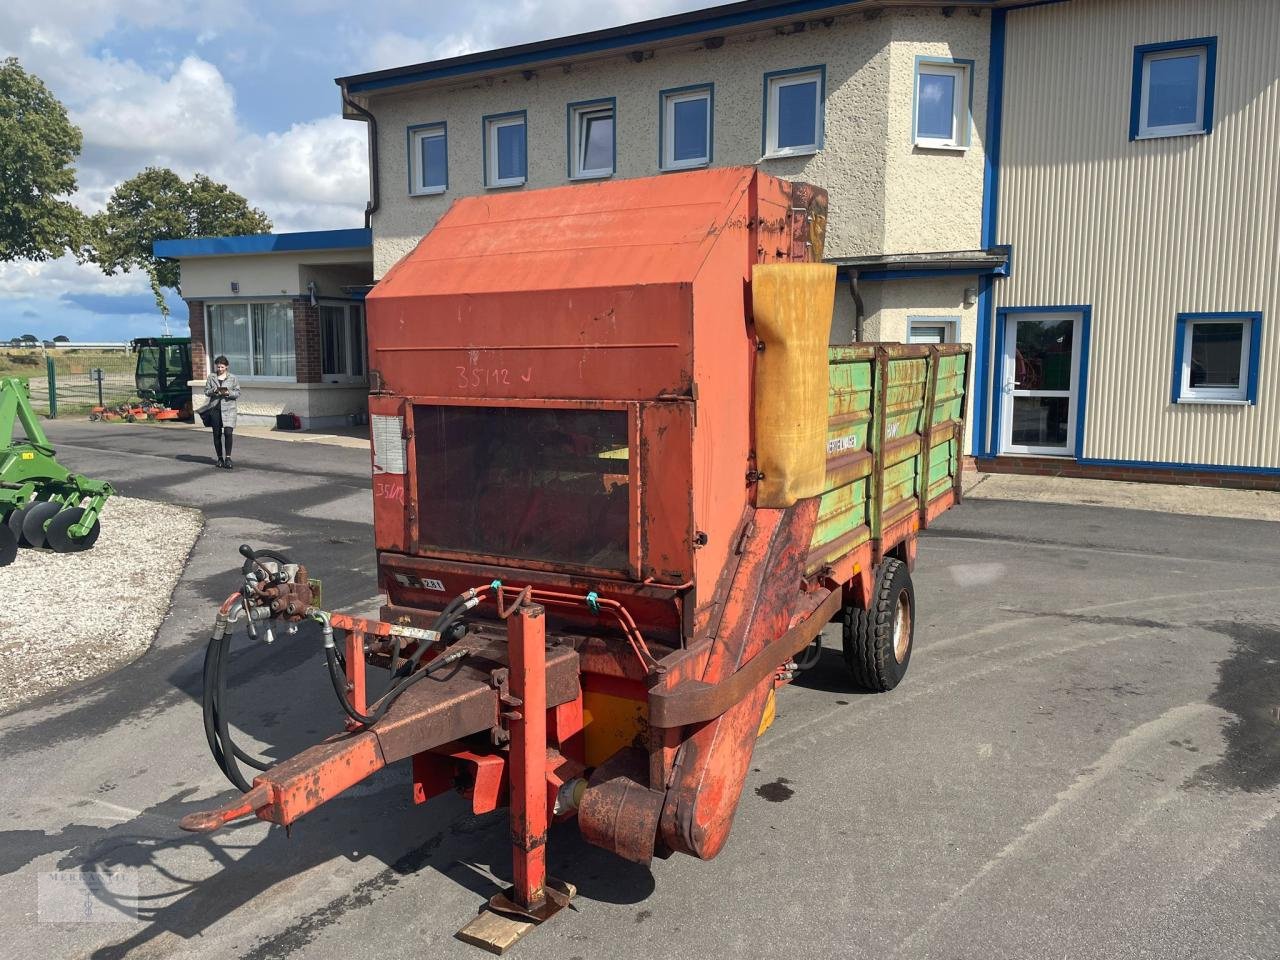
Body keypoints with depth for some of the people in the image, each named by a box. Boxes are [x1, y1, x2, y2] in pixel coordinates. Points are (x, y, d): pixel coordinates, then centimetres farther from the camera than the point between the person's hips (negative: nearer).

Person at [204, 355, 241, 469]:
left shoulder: (232, 378, 4)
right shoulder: (211, 377, 9)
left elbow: (238, 393, 2)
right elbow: (206, 391, 7)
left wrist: (228, 393, -16)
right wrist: (214, 391, -13)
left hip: (228, 408, -2)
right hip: (215, 408, 2)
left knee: (228, 433, -13)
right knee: (217, 434, 6)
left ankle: (228, 457, -6)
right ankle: (220, 458, 16)